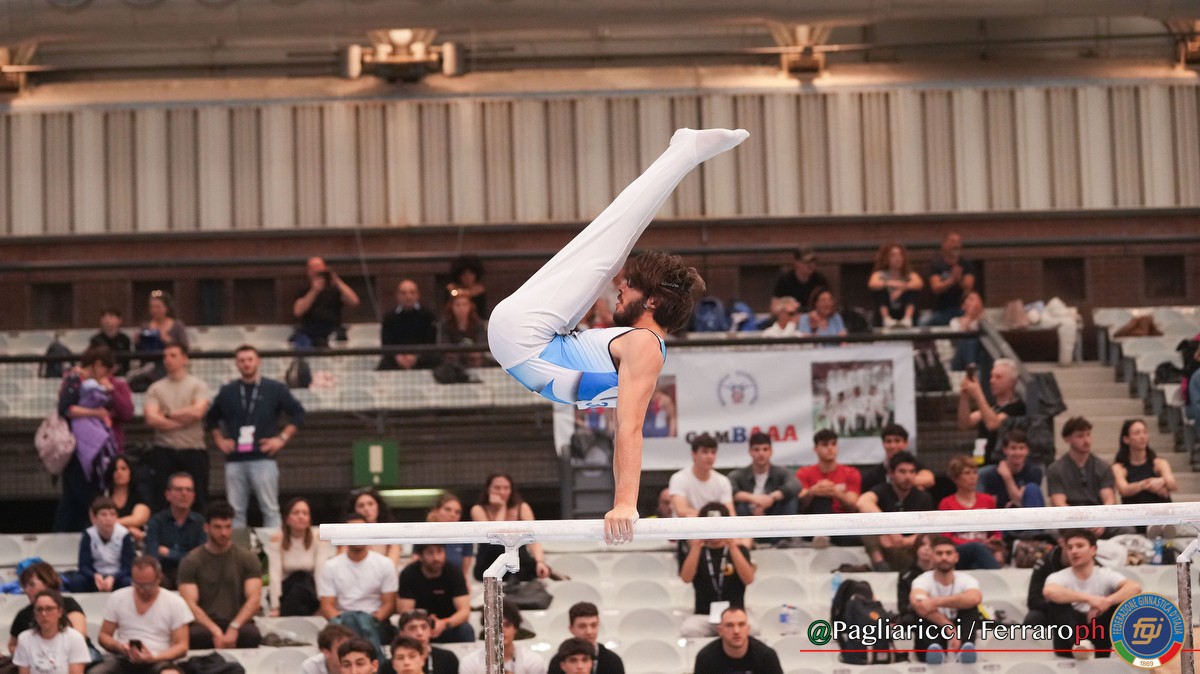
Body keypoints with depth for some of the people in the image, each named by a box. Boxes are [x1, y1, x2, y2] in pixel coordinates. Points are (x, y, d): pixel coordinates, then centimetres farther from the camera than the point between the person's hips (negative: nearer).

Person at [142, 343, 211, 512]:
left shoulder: (198, 385, 4)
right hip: (164, 451, 1)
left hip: (193, 450, -1)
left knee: (196, 504, 0)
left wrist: (167, 414, -3)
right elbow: (152, 419, -5)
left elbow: (197, 412, -12)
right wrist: (183, 420, -8)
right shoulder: (155, 388, 9)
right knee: (161, 504, 1)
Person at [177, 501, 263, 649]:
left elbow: (254, 600, -1)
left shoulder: (248, 559, 10)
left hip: (239, 623, 1)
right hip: (205, 625, -1)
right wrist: (216, 632, -21)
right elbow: (190, 604, -4)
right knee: (195, 636, -38)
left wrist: (234, 628, -20)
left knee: (252, 635, -36)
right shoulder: (191, 562, 6)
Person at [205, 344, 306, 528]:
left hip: (263, 458, -3)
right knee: (235, 511, 3)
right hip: (235, 460, 3)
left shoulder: (274, 389, 4)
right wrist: (219, 440, 12)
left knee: (270, 509, -4)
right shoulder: (227, 392, 13)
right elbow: (211, 418, 25)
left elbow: (298, 413, 4)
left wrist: (282, 438, -3)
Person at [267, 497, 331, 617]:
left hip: (308, 592, 0)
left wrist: (322, 602, -28)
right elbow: (274, 575, -15)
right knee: (300, 577, -32)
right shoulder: (277, 539, -6)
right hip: (285, 592, 0)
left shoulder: (318, 539, -4)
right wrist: (275, 608, -26)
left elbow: (321, 573, -15)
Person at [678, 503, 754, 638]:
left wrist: (732, 546, -15)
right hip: (703, 616, 0)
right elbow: (686, 578, -8)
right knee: (688, 630, -33)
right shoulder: (696, 552, 11)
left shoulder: (738, 550, 9)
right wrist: (696, 546, -15)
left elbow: (748, 579, -8)